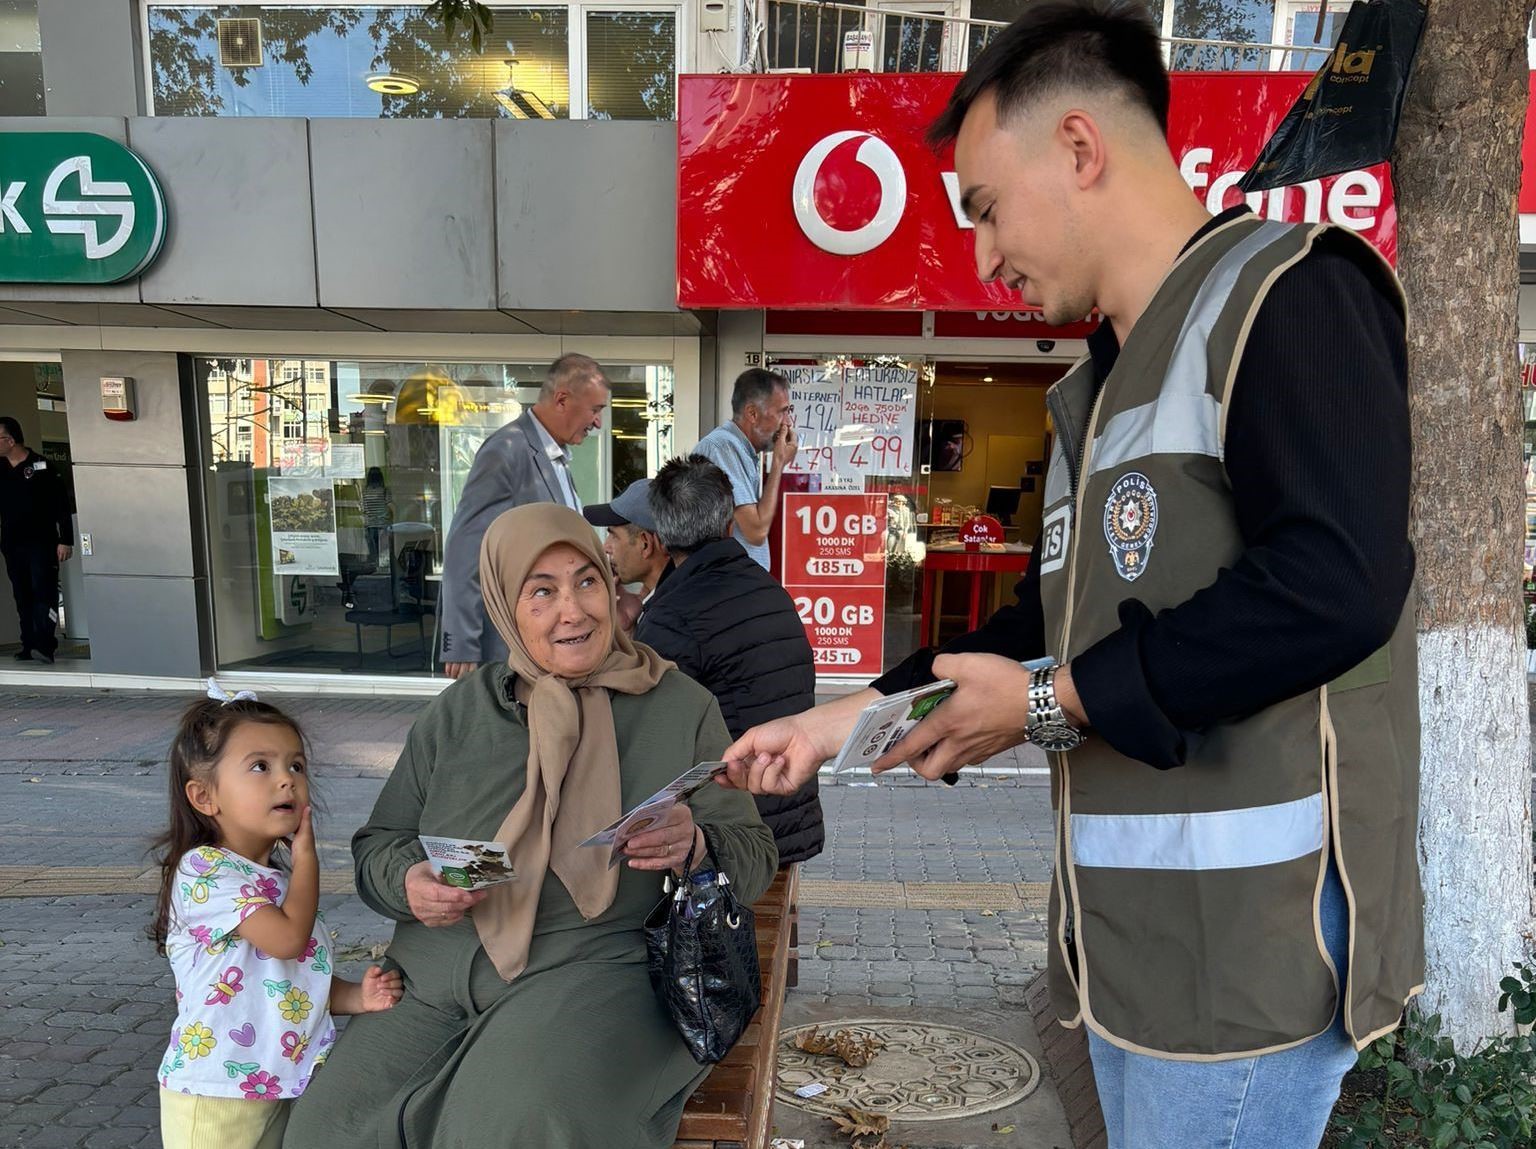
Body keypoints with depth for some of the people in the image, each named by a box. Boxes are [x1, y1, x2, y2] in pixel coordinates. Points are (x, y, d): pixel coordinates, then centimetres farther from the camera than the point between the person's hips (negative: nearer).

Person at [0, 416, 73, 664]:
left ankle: (44, 645, -17)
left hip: (41, 543, -6)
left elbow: (62, 506, -7)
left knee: (43, 592, -11)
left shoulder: (41, 466, -5)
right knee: (22, 596, 7)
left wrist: (66, 541, -12)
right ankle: (29, 645, 10)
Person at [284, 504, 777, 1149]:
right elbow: (377, 846, 17)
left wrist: (694, 849, -19)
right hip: (436, 981, 4)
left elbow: (754, 855, 5)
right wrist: (408, 882, -7)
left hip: (598, 969, -3)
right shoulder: (456, 713, 11)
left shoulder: (681, 707, 4)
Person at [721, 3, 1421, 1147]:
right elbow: (1061, 619, 19)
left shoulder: (1286, 291, -9)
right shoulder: (1107, 383, 19)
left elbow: (1336, 582, -23)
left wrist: (1056, 700, -15)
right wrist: (846, 718, 13)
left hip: (1254, 925, -8)